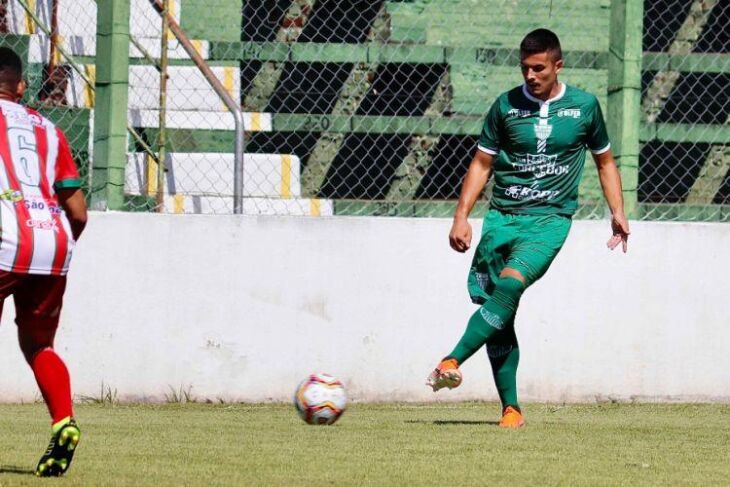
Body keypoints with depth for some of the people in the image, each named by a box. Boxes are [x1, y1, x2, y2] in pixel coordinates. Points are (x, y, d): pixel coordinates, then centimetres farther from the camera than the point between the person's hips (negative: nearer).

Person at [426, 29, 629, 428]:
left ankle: (452, 362, -34)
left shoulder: (584, 107, 5)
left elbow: (604, 161, 18)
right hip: (502, 216, 2)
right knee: (499, 319, -4)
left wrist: (617, 212, 9)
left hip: (550, 218, -2)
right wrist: (461, 216, 1)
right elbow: (482, 163, 11)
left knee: (510, 285, -28)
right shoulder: (506, 106, 5)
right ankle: (511, 408, 2)